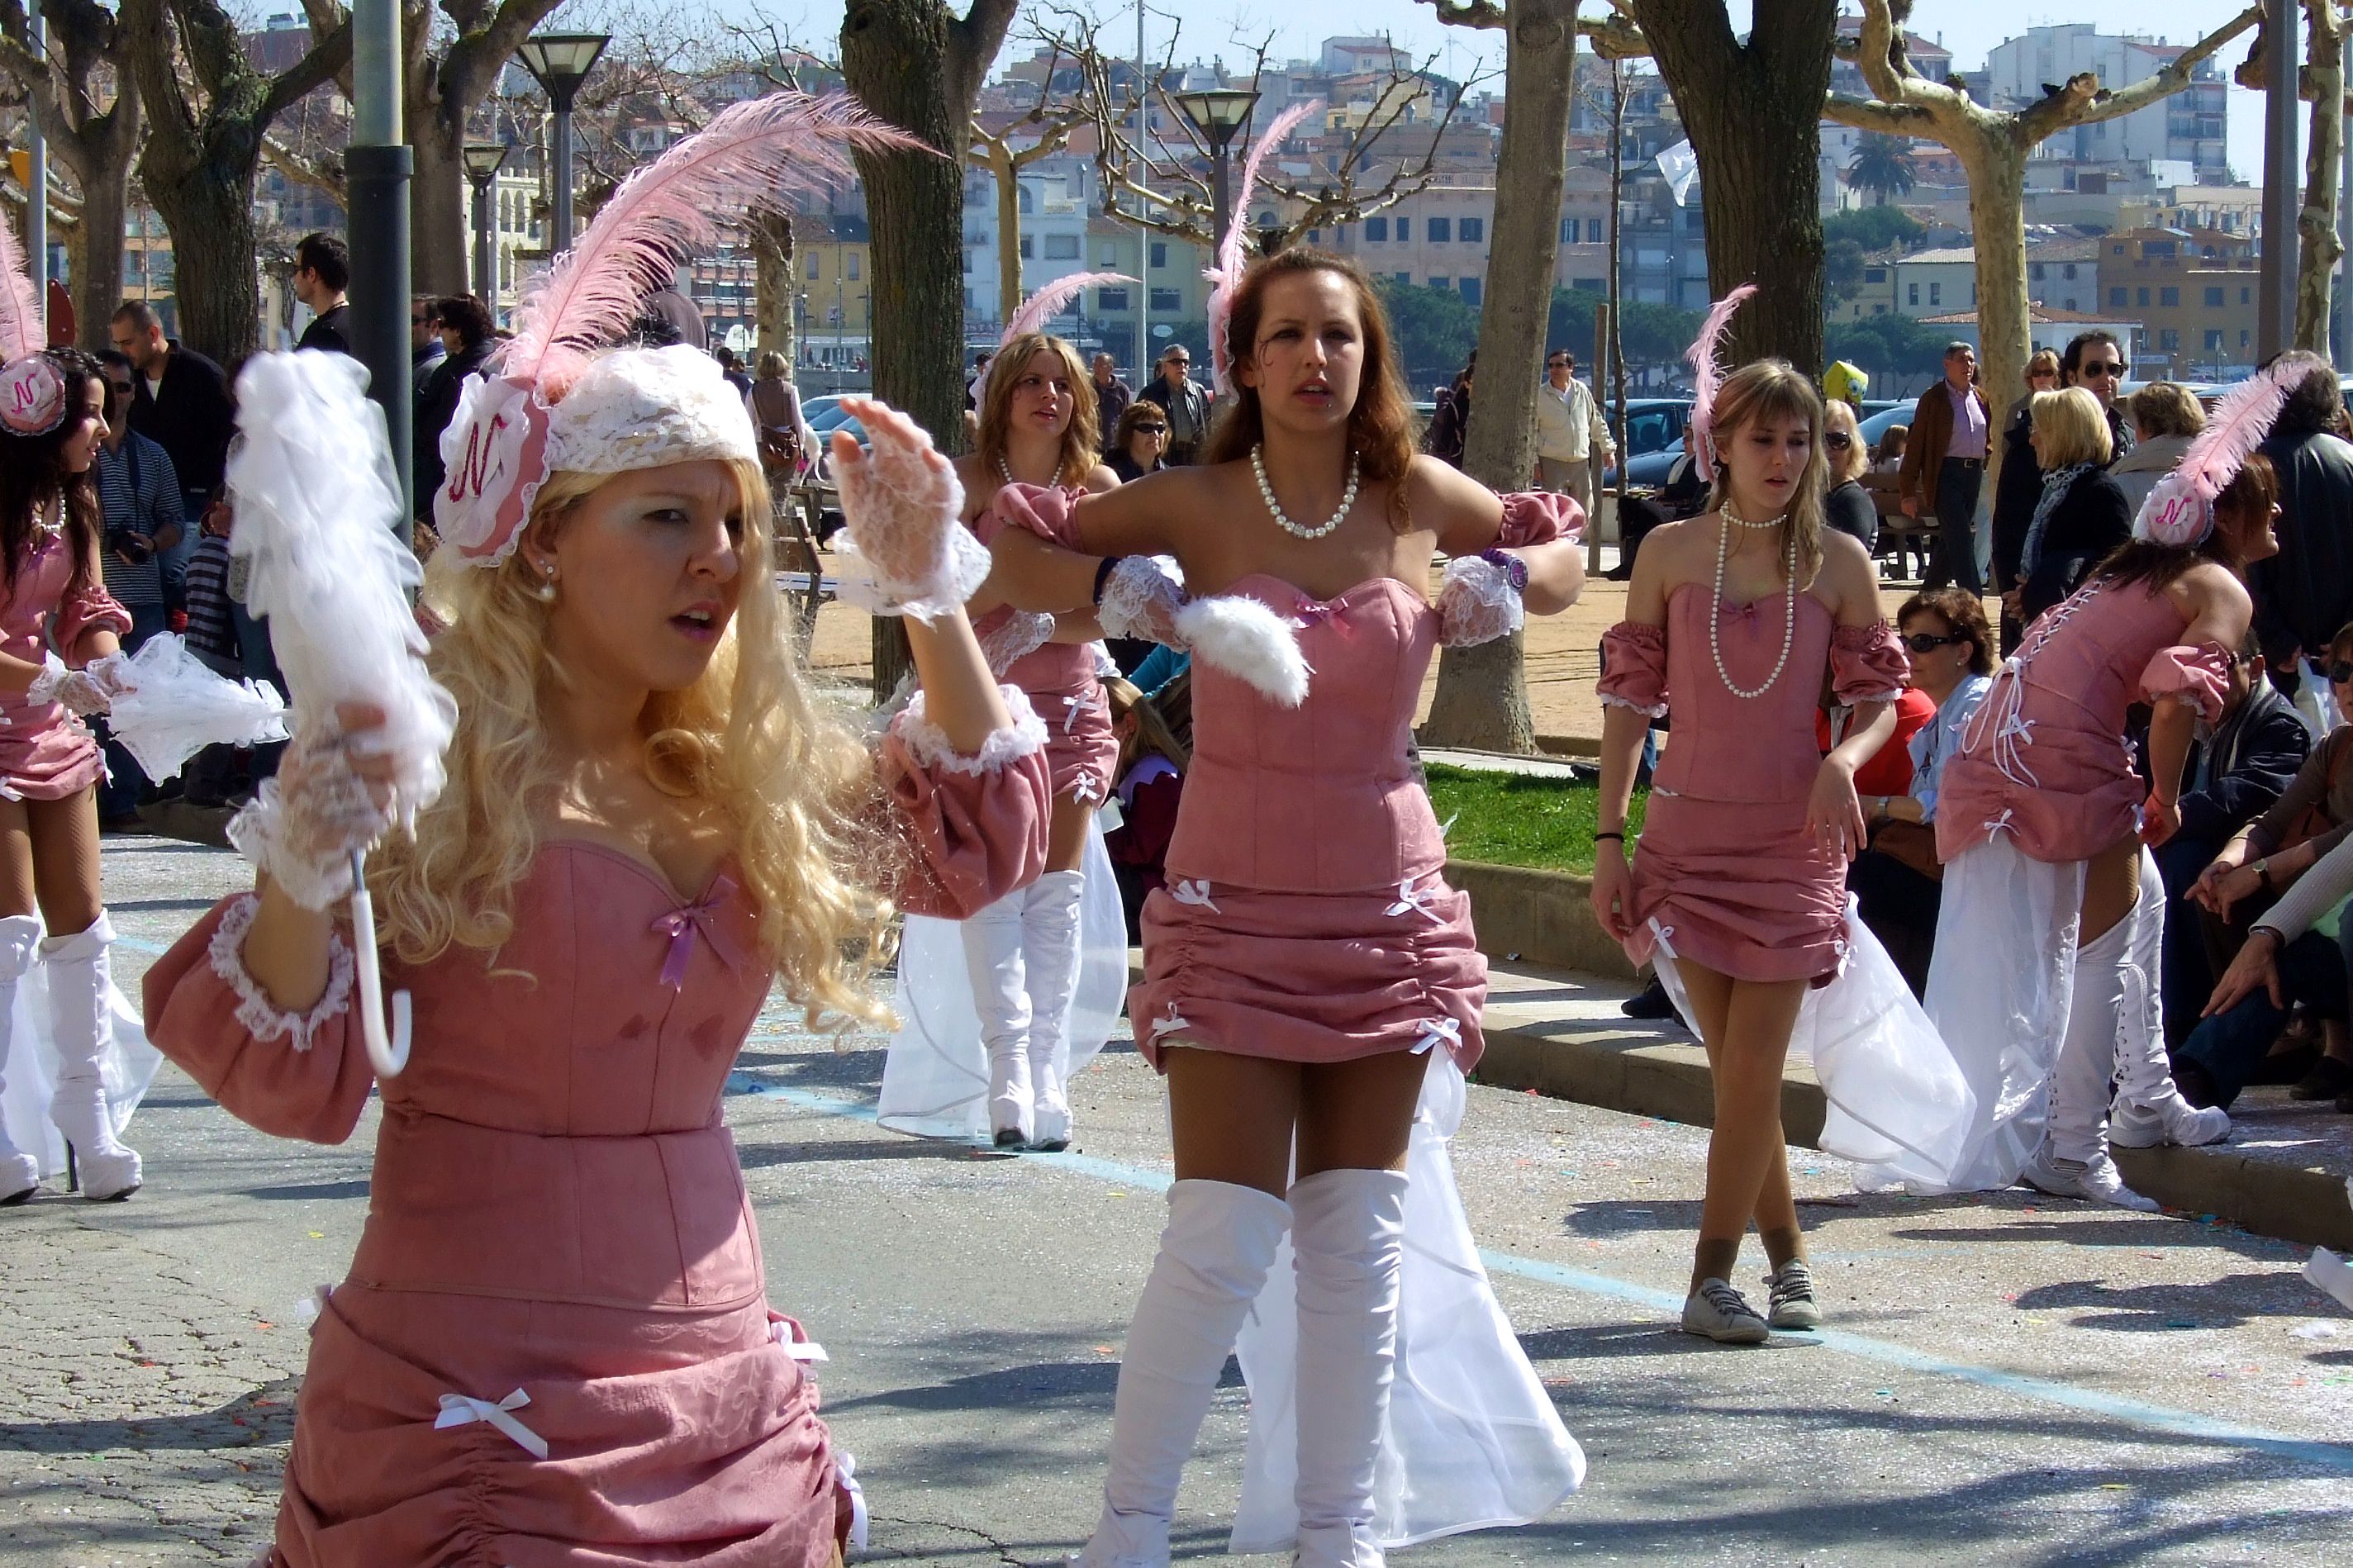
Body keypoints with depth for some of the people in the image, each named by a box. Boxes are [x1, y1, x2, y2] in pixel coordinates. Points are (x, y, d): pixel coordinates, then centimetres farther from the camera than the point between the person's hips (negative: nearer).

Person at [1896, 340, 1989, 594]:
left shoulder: (1980, 398, 13)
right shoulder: (1933, 399, -4)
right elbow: (1915, 444, -5)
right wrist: (1907, 490, -9)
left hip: (1974, 472, 6)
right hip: (1945, 475, -6)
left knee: (1949, 541, 12)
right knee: (1960, 540, -13)